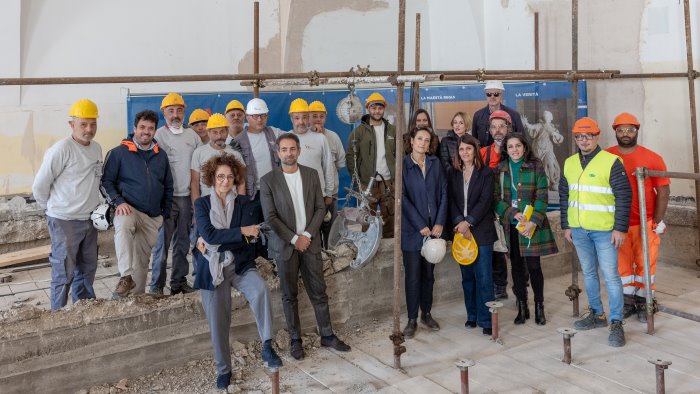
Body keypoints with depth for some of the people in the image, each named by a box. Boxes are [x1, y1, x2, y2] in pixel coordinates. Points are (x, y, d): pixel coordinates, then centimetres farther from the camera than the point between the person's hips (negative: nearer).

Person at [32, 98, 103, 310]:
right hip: (65, 222, -7)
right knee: (64, 272, 0)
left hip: (89, 220, 7)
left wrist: (93, 206, 12)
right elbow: (39, 185, -12)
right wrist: (52, 207, 0)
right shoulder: (62, 149, -17)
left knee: (88, 269, 17)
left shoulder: (97, 148, 7)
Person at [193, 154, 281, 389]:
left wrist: (212, 241, -12)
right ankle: (223, 369, 22)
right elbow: (208, 234, -13)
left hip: (239, 263, 0)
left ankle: (267, 347, -19)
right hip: (212, 267, 0)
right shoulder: (201, 204, 3)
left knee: (261, 290, -29)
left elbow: (246, 239, -7)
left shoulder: (243, 202, 5)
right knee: (218, 322, 3)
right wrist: (241, 231, -15)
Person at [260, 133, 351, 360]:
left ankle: (327, 335, 20)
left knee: (319, 292, 8)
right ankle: (295, 339, 19)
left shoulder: (311, 175, 5)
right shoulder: (268, 181, -4)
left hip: (310, 242, 2)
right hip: (285, 245, -2)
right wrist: (294, 239, -11)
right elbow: (270, 217, -8)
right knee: (289, 295, 7)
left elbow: (320, 208, 4)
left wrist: (307, 235, -8)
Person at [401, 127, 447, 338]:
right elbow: (403, 198, -10)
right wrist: (420, 225, -13)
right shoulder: (403, 165, -5)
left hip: (433, 228, 4)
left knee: (429, 273, 12)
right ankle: (412, 319, 13)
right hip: (412, 230, -3)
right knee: (413, 276, 2)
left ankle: (426, 314, 27)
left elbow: (443, 193, 5)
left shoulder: (435, 163, 7)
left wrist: (439, 222, -5)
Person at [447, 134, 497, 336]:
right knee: (467, 277, 10)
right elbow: (451, 200, 3)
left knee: (484, 277, -4)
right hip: (461, 230, 3)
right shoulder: (453, 173, 10)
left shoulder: (486, 173, 1)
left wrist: (468, 222, -14)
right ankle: (472, 316, 21)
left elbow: (485, 201, -7)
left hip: (481, 231, -3)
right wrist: (459, 223, -10)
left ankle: (486, 320, 3)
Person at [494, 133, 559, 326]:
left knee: (533, 266, -2)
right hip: (510, 225, 2)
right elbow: (496, 198, 2)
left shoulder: (536, 167, 0)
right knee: (516, 266, 8)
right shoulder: (500, 169, 7)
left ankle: (539, 307, 14)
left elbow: (542, 196, -5)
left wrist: (533, 222, -16)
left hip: (532, 225, -2)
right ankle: (522, 308, 20)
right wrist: (514, 214, -14)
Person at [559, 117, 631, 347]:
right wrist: (566, 226, 12)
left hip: (604, 230, -6)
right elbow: (564, 196, 14)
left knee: (610, 275, -4)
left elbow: (624, 196, -10)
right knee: (588, 273, 15)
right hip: (579, 230, 6)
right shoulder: (569, 163, 8)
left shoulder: (611, 162, -9)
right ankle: (597, 315, 30)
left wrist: (620, 228, -13)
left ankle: (616, 323, 5)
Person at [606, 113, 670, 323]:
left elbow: (663, 190, -2)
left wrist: (658, 221, -5)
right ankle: (628, 301, 26)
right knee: (621, 264, 11)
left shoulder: (652, 158, -4)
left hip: (646, 223, -1)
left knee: (645, 263, 6)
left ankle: (643, 302, 21)